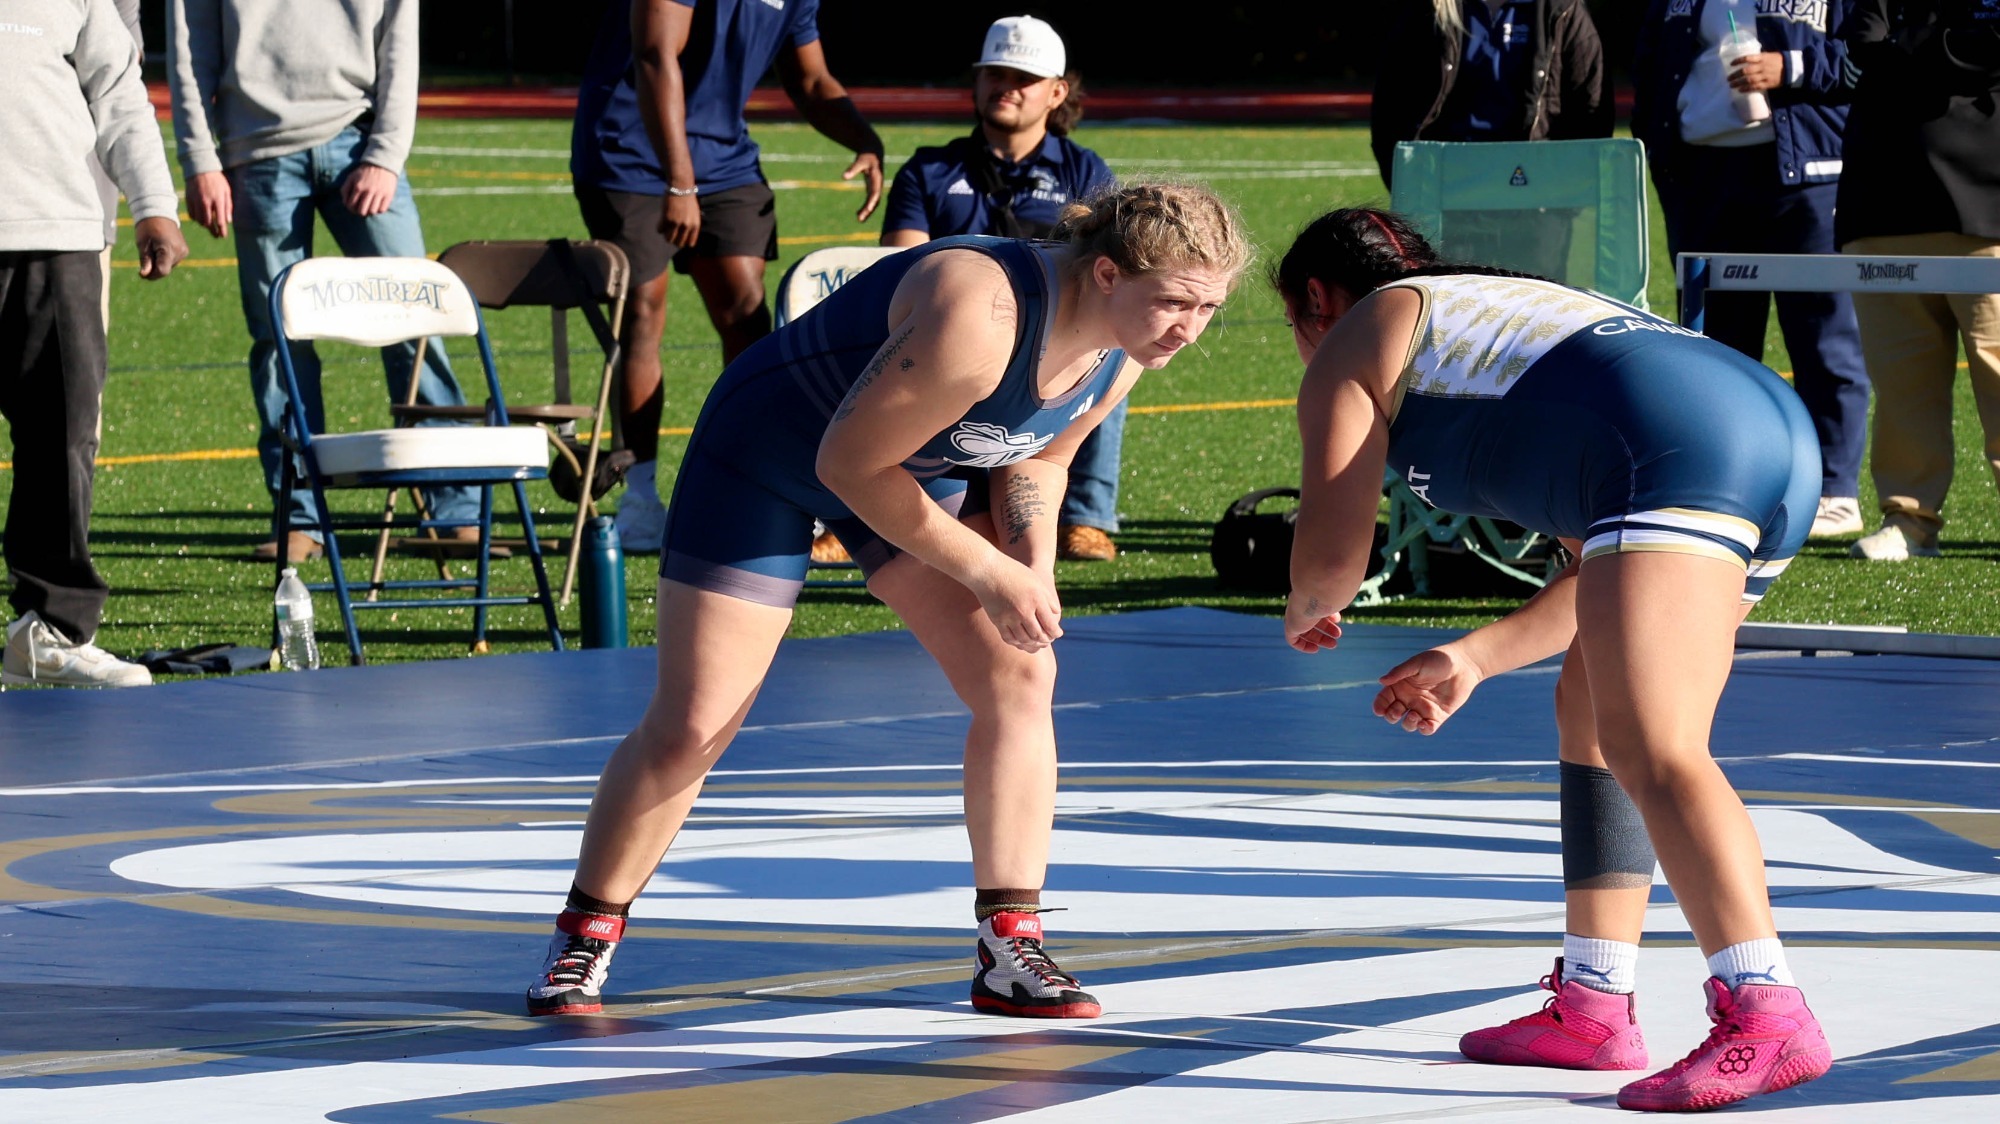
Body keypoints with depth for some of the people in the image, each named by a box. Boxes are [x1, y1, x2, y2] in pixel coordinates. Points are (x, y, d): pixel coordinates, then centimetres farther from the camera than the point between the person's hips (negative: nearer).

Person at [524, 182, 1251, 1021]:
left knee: (1017, 675, -9)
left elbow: (1035, 457, 6)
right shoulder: (979, 319, -40)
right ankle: (584, 937, 14)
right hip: (769, 456, -7)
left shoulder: (1122, 353, -14)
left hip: (921, 465, 7)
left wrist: (1035, 561, -13)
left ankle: (1009, 950, -3)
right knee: (687, 728, -5)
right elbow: (851, 463, -31)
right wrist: (985, 572, -26)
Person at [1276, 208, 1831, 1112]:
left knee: (1651, 753, -19)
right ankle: (1592, 1007, 20)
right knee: (1592, 707, 22)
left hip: (1676, 451, -9)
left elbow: (1331, 559, 13)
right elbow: (1606, 576, 37)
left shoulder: (1353, 343, 19)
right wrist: (1476, 657, 38)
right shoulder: (1506, 307, 41)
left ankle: (1763, 1012, -36)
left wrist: (1305, 613, 35)